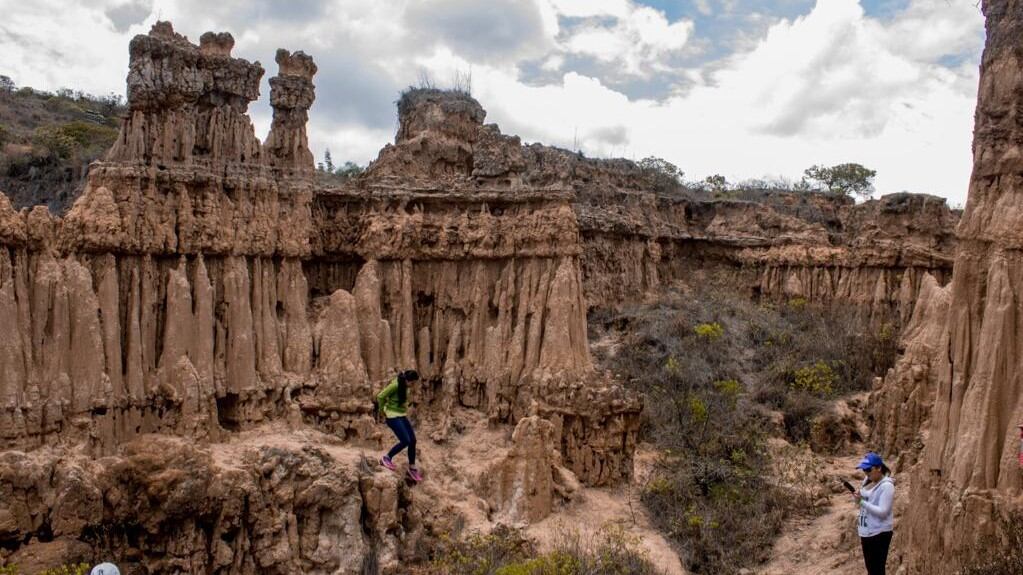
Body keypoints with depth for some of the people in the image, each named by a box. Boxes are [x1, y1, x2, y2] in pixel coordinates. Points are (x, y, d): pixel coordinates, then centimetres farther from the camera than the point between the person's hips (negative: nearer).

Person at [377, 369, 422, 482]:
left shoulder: (404, 386, 3)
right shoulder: (395, 385, -22)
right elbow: (380, 396, -19)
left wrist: (405, 410, 14)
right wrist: (383, 410, -6)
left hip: (402, 416, 8)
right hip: (393, 417, -8)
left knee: (413, 440, 3)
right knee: (405, 441, -15)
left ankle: (412, 469, 13)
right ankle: (386, 458, 6)